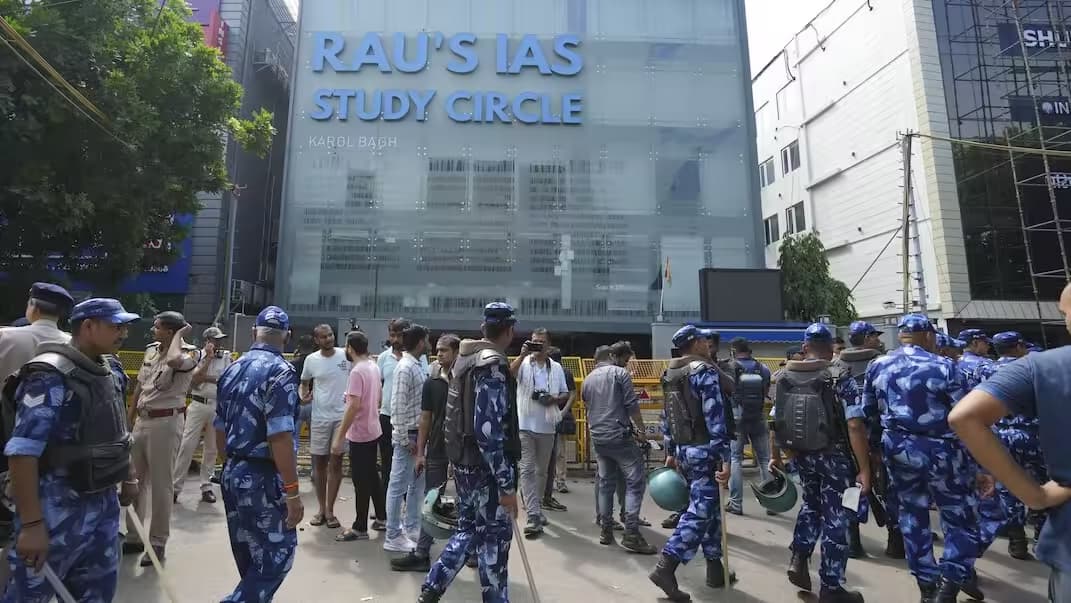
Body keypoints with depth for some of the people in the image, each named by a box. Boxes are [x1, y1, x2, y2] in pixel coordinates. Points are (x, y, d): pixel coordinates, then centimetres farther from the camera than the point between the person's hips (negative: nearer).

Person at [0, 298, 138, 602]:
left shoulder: (112, 370, 4)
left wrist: (129, 477, 19)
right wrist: (31, 524, -23)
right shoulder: (51, 375, -20)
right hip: (58, 508, -7)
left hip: (104, 502, 7)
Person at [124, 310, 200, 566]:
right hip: (142, 420, 8)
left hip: (166, 422, -8)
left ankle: (158, 542, 16)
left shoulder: (189, 352, -14)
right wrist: (129, 418, 18)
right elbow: (140, 386, 18)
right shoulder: (151, 350, 10)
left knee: (161, 484, 2)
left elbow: (174, 359, -40)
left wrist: (180, 333, -22)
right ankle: (133, 536, 33)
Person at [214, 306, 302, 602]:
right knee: (277, 555, 5)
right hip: (263, 478, -8)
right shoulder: (280, 371, -17)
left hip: (232, 474, 8)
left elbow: (220, 428, 15)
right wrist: (292, 491, -20)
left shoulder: (232, 369, 8)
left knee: (250, 558, 20)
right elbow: (280, 437, -23)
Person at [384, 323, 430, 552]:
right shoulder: (405, 367, -17)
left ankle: (411, 529, 29)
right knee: (398, 486, 3)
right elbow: (398, 407, -20)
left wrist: (421, 436, 15)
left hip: (419, 434, 9)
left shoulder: (417, 366, 10)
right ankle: (393, 537, 14)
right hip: (408, 435, -9)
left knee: (417, 484, 17)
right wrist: (405, 439, -19)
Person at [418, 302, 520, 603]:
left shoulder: (466, 359, 8)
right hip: (486, 466, -8)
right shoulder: (493, 365, -20)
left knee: (468, 529, 21)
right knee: (495, 536, 8)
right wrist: (507, 485, -22)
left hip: (464, 460, 9)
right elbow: (488, 431, -25)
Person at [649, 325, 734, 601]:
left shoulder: (670, 374, 12)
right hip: (703, 450, -8)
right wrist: (725, 458, -18)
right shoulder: (705, 371, -13)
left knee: (709, 508, 18)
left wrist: (670, 452, 20)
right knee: (699, 512, -5)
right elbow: (715, 418, -19)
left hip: (683, 449, 9)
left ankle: (715, 570, 26)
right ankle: (665, 567, -10)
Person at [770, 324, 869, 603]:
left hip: (802, 456, 4)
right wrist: (864, 469, -15)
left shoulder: (785, 378, 0)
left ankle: (798, 559, 16)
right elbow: (854, 426, -21)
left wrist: (775, 456, 14)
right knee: (835, 520, 9)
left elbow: (775, 422, 4)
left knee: (811, 505, 27)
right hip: (834, 458, -4)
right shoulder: (841, 380, -13)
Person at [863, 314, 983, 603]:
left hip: (898, 449, 4)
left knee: (912, 514, 15)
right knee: (960, 517, 10)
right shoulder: (944, 367, -13)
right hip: (940, 450, -4)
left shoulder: (877, 366, 1)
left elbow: (866, 410, 8)